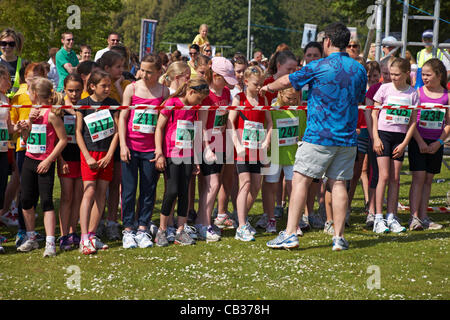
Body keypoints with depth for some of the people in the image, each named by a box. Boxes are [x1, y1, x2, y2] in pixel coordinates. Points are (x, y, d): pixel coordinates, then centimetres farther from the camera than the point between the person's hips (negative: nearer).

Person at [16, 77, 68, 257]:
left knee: (46, 201, -10)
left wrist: (49, 160, -16)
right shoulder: (34, 112, 10)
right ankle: (31, 239, 21)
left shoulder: (51, 114, -13)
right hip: (29, 160, 8)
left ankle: (50, 243, -11)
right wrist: (30, 121, -3)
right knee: (26, 200, 9)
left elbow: (63, 139, -14)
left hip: (45, 163, -8)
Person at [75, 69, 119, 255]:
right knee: (89, 192, -12)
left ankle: (92, 234, 11)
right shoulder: (83, 104, -2)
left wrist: (109, 156, -4)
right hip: (89, 153, -4)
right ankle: (84, 239, -15)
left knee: (101, 194, 3)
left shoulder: (112, 104, 6)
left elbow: (116, 131, 6)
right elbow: (78, 131, -2)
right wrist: (88, 156, -9)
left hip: (106, 154, 4)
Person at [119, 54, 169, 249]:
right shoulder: (132, 89, 1)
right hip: (131, 147, -1)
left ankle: (143, 229, 15)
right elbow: (123, 117, 2)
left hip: (151, 149, 1)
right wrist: (123, 145, -5)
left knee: (149, 190, 5)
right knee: (129, 190, 2)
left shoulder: (164, 92, 2)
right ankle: (128, 230, 9)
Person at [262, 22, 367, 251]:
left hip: (319, 136, -5)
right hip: (347, 138, 5)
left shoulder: (318, 67, -7)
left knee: (300, 180, -1)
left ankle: (290, 233, -5)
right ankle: (339, 237, 5)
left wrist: (267, 87, 23)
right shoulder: (359, 70, 7)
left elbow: (287, 81, 4)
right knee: (338, 183, 7)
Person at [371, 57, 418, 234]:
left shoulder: (412, 93, 3)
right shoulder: (385, 89, -1)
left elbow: (413, 121, 5)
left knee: (395, 178, 3)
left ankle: (391, 218, 8)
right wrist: (375, 138, -7)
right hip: (383, 134, -2)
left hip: (400, 137, 2)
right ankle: (378, 218, -8)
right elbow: (374, 114, 1)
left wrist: (404, 143, -2)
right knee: (384, 176, -9)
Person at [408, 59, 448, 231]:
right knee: (418, 177, -9)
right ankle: (414, 217, -10)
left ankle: (423, 217, 11)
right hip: (418, 141, -2)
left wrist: (439, 142, -7)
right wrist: (420, 142, -11)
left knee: (428, 179, 7)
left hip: (436, 144, 2)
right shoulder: (418, 93, -1)